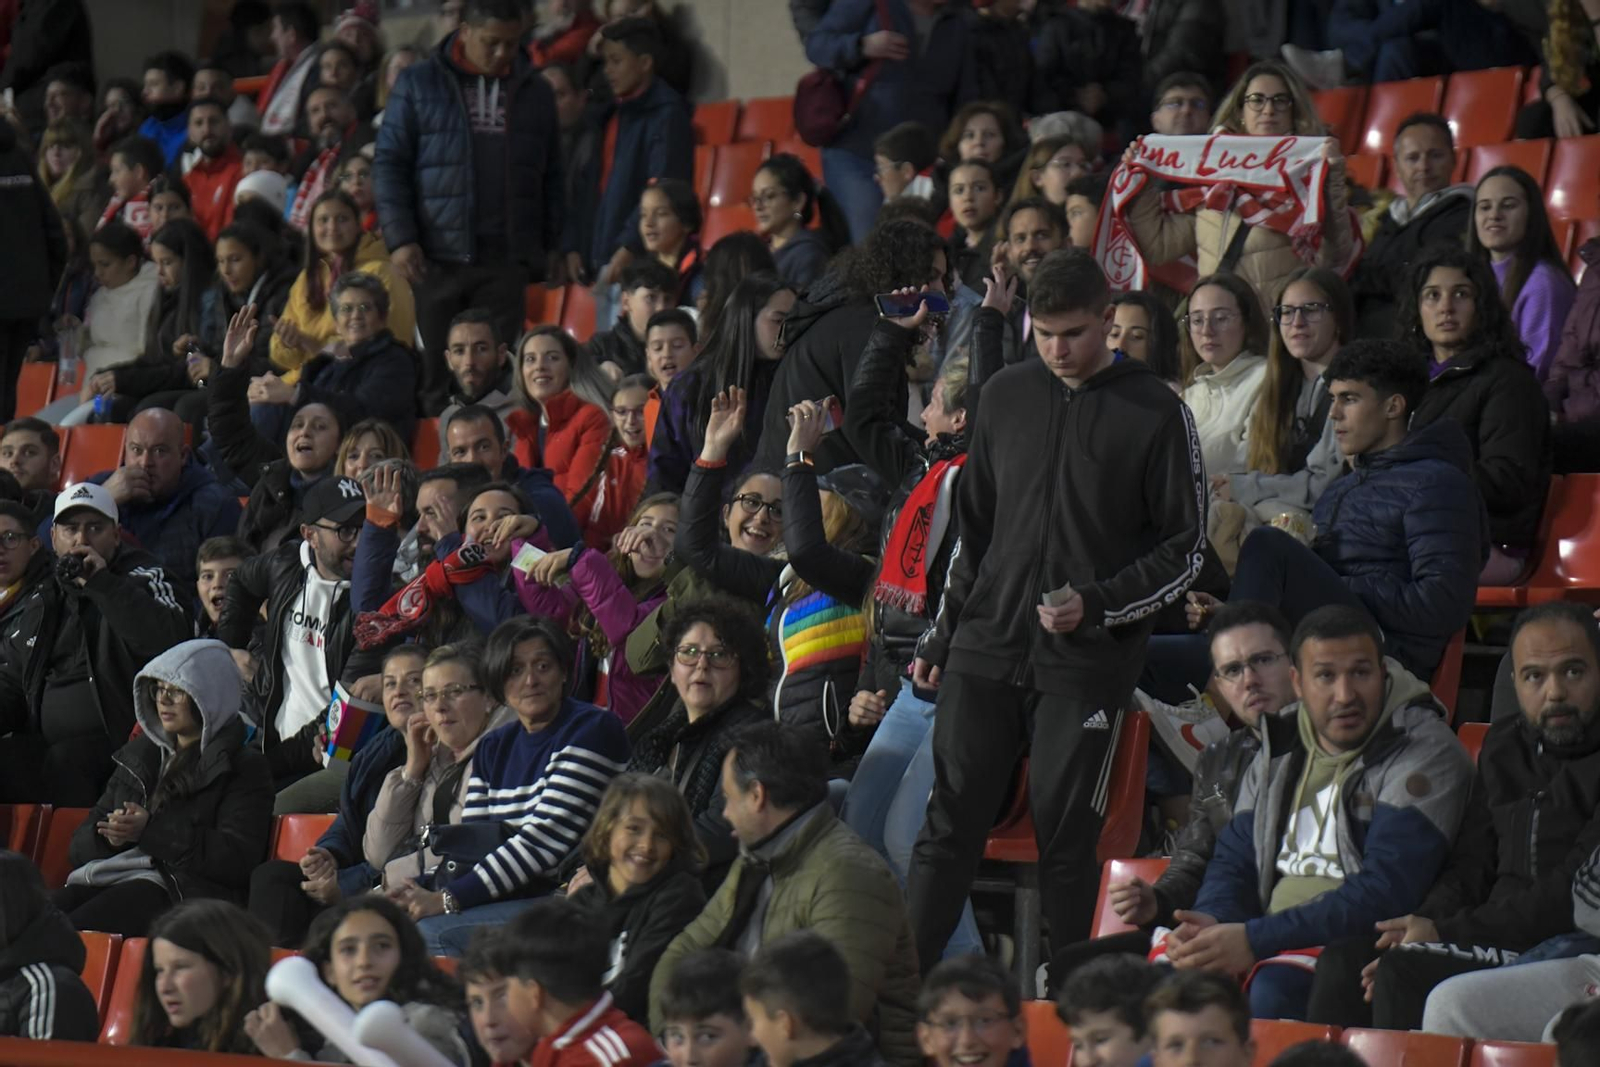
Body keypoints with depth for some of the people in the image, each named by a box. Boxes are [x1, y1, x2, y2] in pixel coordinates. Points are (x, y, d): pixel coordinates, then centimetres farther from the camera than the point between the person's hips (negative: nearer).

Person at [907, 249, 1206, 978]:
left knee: (1066, 837, -2)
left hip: (1087, 664, -3)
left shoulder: (1155, 413, -3)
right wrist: (940, 636, 14)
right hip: (985, 649, 3)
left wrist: (1096, 606, -12)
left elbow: (1188, 546, 0)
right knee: (949, 824, 0)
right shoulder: (1005, 396, 10)